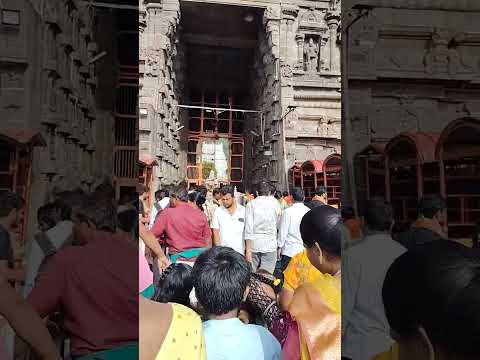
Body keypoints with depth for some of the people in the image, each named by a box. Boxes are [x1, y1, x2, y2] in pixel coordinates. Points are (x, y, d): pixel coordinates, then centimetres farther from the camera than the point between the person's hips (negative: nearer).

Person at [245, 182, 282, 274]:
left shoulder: (251, 204, -3)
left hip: (253, 244, 1)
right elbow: (278, 225, 8)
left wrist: (248, 249, -5)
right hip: (270, 245, 0)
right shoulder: (275, 203, 0)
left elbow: (248, 228, -7)